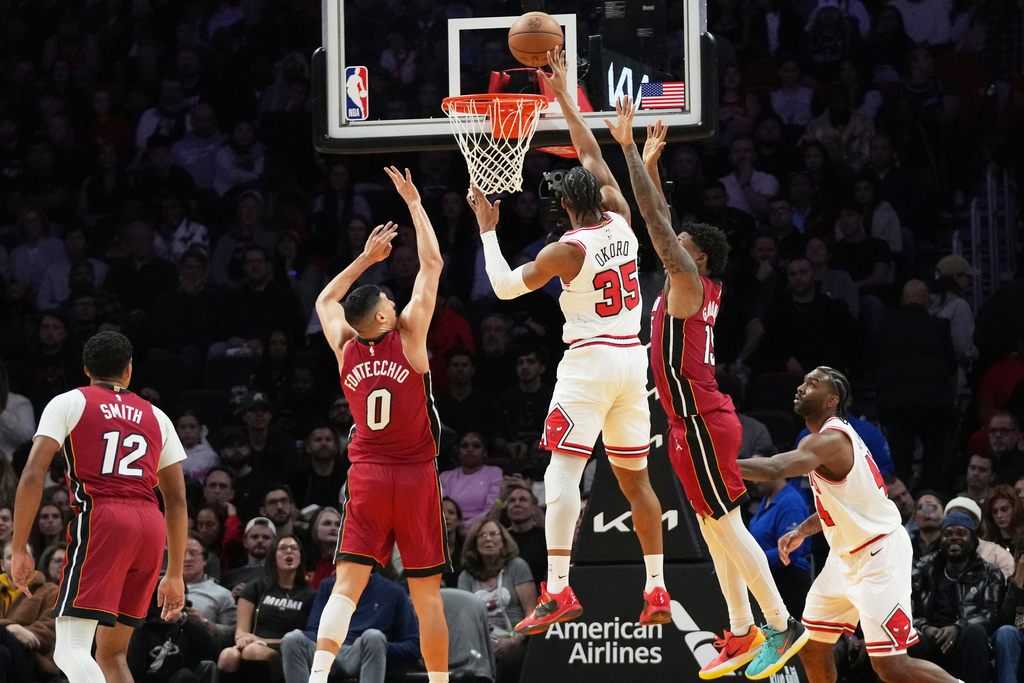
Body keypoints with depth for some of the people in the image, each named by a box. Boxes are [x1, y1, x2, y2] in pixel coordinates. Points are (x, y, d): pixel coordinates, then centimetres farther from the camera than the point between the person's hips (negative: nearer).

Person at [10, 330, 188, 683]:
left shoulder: (68, 403, 10)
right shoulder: (156, 417, 23)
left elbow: (33, 475, -2)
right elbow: (177, 500, 22)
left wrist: (19, 549, 0)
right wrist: (174, 574, 27)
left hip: (99, 521, -5)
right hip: (150, 525, 5)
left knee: (71, 650, -13)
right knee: (111, 654, 17)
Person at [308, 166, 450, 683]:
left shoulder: (346, 350, 2)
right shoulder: (408, 336, -7)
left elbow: (325, 299, 24)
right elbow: (431, 264, 0)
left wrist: (366, 258, 26)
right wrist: (414, 203, 8)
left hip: (367, 477, 2)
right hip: (416, 476, -2)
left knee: (347, 584, -3)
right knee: (426, 595, 3)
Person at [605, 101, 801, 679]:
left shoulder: (689, 280, -12)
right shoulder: (697, 287, 11)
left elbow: (657, 221, -16)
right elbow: (663, 223, 21)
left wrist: (629, 149, -14)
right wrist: (650, 163, 20)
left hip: (700, 421, -10)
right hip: (699, 419, 10)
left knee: (727, 526, -8)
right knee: (714, 528, 11)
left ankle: (782, 626, -8)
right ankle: (743, 634, 14)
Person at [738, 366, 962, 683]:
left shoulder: (831, 440, -22)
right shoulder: (828, 436, 10)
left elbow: (774, 469, -39)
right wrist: (801, 532, 10)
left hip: (879, 556, -10)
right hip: (846, 557, 10)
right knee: (812, 646, 12)